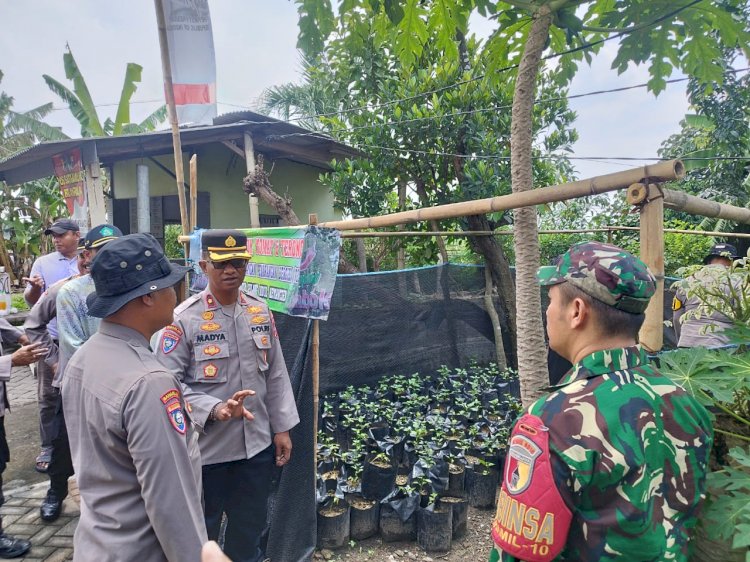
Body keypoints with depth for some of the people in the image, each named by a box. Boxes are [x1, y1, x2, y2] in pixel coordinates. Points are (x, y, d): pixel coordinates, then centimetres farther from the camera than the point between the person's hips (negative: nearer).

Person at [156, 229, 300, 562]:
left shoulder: (261, 314, 1)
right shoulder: (184, 318, -13)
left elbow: (276, 376, 6)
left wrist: (282, 428, 6)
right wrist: (212, 408, -26)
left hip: (257, 446, 4)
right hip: (205, 448, -4)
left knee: (249, 532, 22)